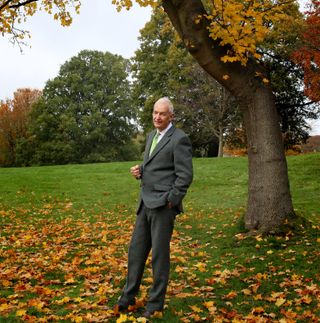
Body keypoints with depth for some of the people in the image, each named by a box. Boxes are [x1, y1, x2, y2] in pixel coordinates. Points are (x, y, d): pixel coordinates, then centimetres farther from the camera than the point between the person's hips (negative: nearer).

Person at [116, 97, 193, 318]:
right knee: (137, 250, 12)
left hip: (163, 204, -8)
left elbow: (185, 175, -14)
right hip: (146, 202, 8)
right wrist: (140, 171, 4)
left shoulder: (179, 139, -10)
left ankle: (156, 304, 15)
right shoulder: (152, 136, 15)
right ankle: (129, 296, 25)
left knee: (159, 253, 1)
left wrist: (170, 201, -15)